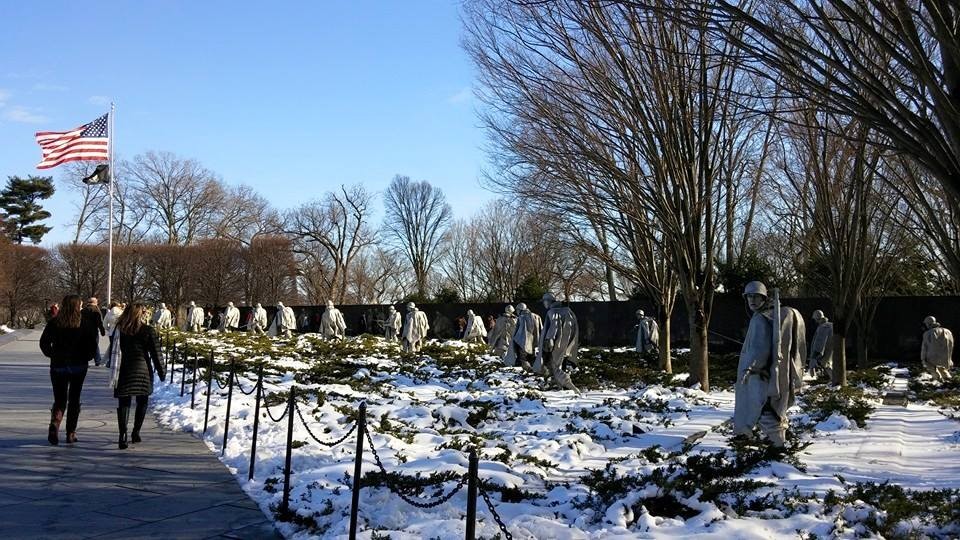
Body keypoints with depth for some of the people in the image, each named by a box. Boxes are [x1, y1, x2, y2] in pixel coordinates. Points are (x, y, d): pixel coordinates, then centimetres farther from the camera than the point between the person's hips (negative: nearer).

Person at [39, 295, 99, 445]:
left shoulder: (55, 322, -1)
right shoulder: (85, 321, -5)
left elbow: (44, 342, -3)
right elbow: (93, 341, -8)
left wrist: (53, 355, 10)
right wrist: (88, 356, 6)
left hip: (58, 365, 1)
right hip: (79, 365, -1)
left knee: (59, 399, 10)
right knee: (74, 399, 10)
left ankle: (54, 424, -16)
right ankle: (71, 434, 9)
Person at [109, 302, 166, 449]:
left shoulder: (119, 329, 0)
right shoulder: (148, 331, -5)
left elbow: (114, 351, 2)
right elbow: (156, 353, -3)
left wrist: (114, 370, 7)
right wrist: (161, 371, 7)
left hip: (123, 370, 1)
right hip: (142, 369, -1)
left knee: (124, 403, 2)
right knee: (142, 401, 14)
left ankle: (122, 435, -9)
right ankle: (135, 433, 16)